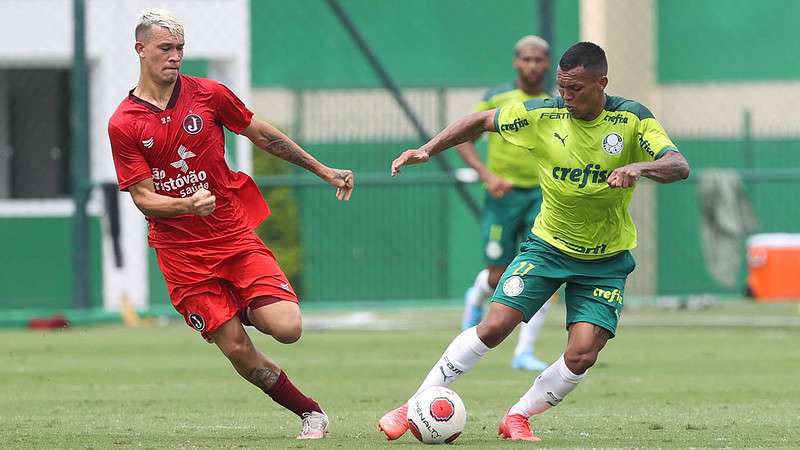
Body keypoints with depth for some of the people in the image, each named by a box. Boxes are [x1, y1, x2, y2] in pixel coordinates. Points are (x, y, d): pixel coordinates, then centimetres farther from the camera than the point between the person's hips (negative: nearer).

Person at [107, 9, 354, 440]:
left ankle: (249, 309, 20)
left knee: (287, 328, -15)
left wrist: (323, 170, 17)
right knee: (238, 350, -8)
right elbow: (144, 198, -7)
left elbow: (264, 136, 13)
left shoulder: (208, 94, 0)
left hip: (234, 234, 1)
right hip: (180, 251, -1)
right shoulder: (123, 125, -5)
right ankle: (309, 411, 11)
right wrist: (188, 205, -28)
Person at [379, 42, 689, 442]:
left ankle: (517, 418, 8)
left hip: (605, 260, 0)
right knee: (494, 325, -14)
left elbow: (679, 166, -25)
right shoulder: (542, 115, -11)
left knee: (582, 355, -15)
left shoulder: (632, 120, -15)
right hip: (547, 244, 0)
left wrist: (639, 168, -45)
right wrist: (426, 151, -6)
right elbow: (481, 122, 3)